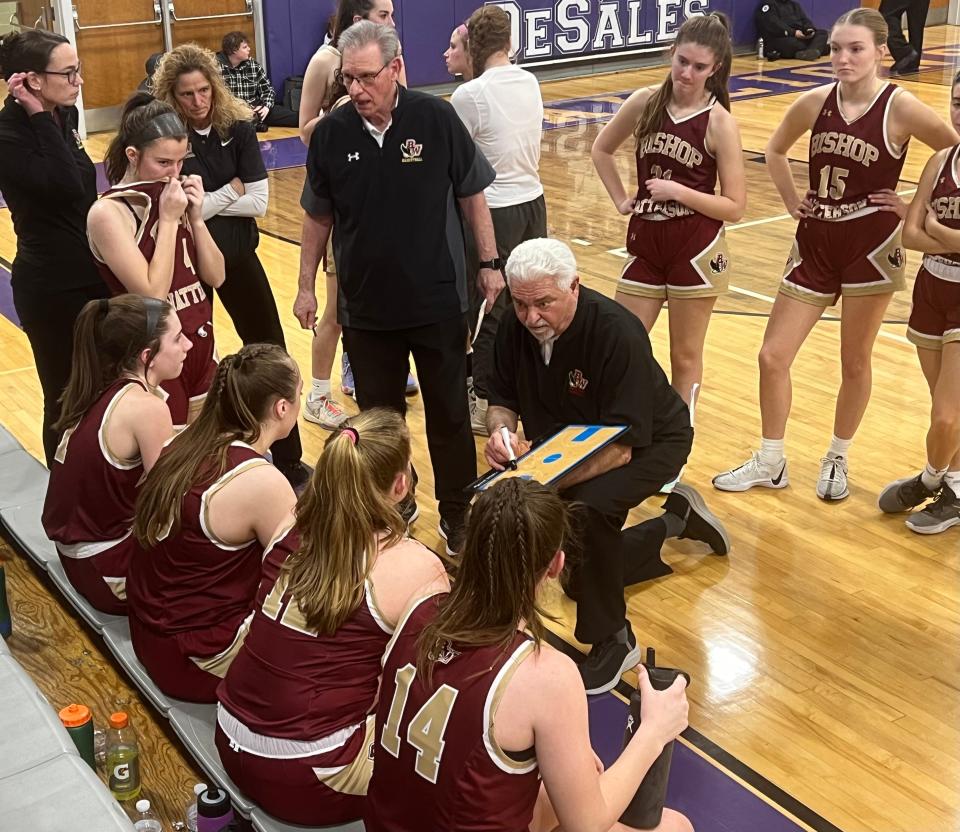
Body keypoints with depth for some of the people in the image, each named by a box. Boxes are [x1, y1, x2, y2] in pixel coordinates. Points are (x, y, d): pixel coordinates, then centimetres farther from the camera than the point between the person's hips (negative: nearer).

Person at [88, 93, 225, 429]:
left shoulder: (173, 197, 2)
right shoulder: (108, 213, -16)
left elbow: (215, 276, 3)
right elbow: (152, 294, -21)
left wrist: (195, 217, -10)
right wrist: (169, 220, -18)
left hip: (200, 342, 6)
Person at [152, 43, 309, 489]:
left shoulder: (237, 127, -7)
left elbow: (258, 202, -11)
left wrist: (202, 201, -17)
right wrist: (230, 191, -13)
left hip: (238, 255, 3)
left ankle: (288, 460, 18)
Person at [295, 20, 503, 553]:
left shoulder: (437, 119, -11)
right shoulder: (331, 134, -6)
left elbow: (471, 196, 0)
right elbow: (318, 217, 5)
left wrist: (489, 263, 0)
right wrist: (306, 286, 6)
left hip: (438, 300, -1)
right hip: (365, 305, 2)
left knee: (449, 414, 9)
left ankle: (457, 512, 27)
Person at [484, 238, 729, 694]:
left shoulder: (617, 334, -35)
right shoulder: (516, 326, -17)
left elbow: (624, 446, -37)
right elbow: (502, 399, -4)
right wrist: (501, 431, -29)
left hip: (651, 444, -7)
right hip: (570, 446, 7)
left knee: (589, 505, -39)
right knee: (581, 581, 16)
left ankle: (613, 641, -20)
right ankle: (678, 519, 37)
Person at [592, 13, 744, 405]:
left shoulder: (720, 123, -11)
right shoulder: (647, 101, -1)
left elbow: (734, 207, -11)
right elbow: (601, 150, 16)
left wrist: (677, 191, -20)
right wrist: (621, 200, 7)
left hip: (696, 252, -4)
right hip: (646, 245, 4)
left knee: (685, 357, 8)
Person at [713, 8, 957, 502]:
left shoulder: (900, 108, -13)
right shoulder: (816, 102, 0)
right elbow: (776, 150, 18)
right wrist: (792, 201, 9)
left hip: (870, 249, -4)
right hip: (815, 244, 4)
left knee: (854, 364, 9)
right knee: (773, 356, 3)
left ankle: (837, 461, 30)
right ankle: (770, 464, 19)